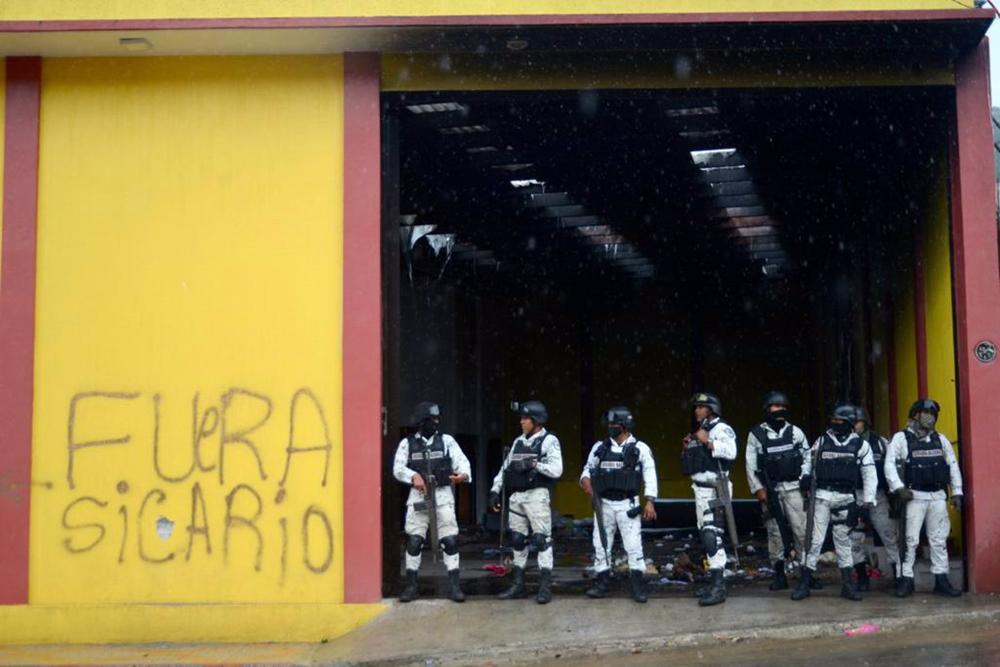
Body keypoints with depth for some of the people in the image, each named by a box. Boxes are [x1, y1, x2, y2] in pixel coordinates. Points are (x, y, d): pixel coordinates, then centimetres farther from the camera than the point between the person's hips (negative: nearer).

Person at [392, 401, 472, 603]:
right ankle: (411, 585, 11)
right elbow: (398, 468, -5)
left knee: (450, 540, -4)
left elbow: (461, 461, -4)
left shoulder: (446, 440, 6)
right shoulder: (407, 443, 6)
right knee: (413, 541, -1)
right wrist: (414, 476, -25)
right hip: (418, 496, 0)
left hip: (443, 495, 0)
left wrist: (463, 474, -27)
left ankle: (454, 586, 2)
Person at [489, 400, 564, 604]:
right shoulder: (518, 441, 16)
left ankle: (545, 587, -5)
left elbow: (556, 470, -15)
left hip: (537, 495, -7)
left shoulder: (549, 441, -4)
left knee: (542, 539, -7)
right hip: (516, 496, 7)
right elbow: (505, 467, 18)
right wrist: (495, 490, 12)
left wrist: (534, 464, -22)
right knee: (517, 541, 10)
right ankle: (518, 585, 17)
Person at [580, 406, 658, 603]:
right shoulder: (599, 447, 8)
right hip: (603, 504, 3)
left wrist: (649, 501, -12)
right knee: (600, 544, 6)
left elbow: (650, 475, -4)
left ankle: (638, 587, -1)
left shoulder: (640, 448, -1)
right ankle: (601, 585, 14)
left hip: (627, 505, -3)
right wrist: (585, 479, -9)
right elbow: (588, 468, 15)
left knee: (633, 545, -6)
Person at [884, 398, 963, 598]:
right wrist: (899, 488, -18)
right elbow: (889, 464, -8)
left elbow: (952, 465, 15)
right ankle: (906, 580, 2)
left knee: (939, 539, 7)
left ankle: (941, 579, 13)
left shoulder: (940, 439, 12)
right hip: (914, 496, -4)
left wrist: (956, 492, 9)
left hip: (938, 496, 4)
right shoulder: (901, 438, -1)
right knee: (910, 539, -4)